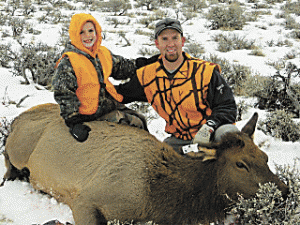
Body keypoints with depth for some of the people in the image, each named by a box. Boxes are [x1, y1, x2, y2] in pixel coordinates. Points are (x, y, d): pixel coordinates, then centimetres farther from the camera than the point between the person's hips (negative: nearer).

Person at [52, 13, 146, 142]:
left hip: (111, 107, 8)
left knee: (138, 122, 7)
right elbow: (63, 94, -14)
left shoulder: (103, 53, 8)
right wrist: (73, 122, -21)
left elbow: (122, 67, 25)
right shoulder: (68, 62, -12)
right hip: (88, 117, -7)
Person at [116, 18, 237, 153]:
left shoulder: (205, 72, -10)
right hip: (179, 139, 3)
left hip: (212, 135, -3)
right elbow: (120, 95, 16)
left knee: (228, 132, -35)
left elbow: (227, 107, -8)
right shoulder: (147, 76, 1)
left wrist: (210, 127, -26)